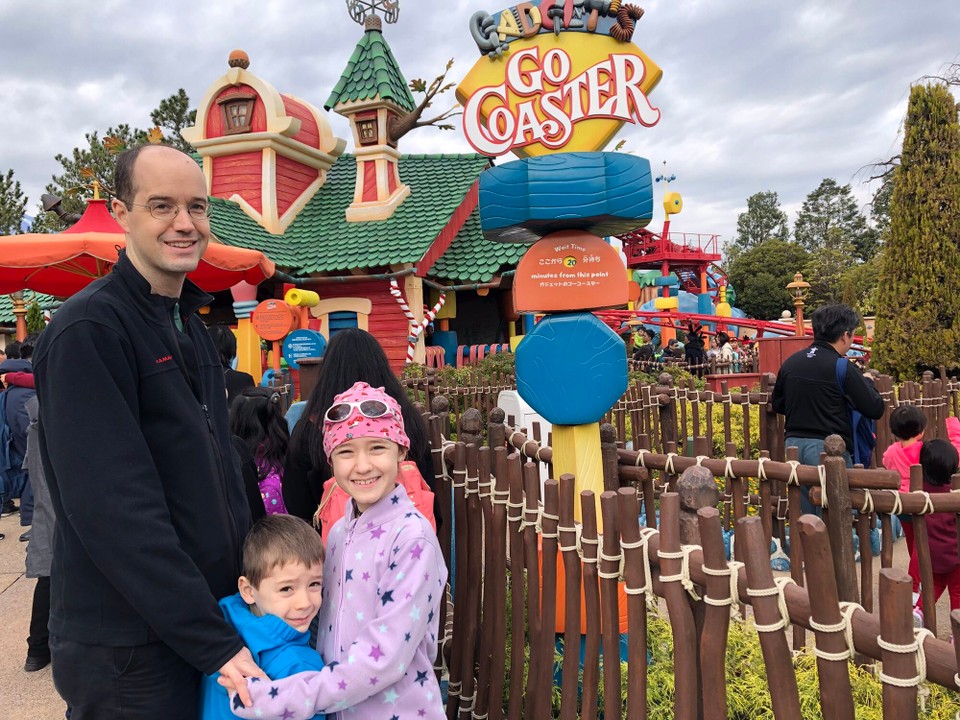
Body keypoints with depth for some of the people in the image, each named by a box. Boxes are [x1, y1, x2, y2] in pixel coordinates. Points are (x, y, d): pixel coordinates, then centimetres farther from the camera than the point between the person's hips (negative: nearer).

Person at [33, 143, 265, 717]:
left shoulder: (192, 325, 9)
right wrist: (214, 643, -22)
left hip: (213, 622, 8)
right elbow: (115, 509, -24)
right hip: (131, 654, -7)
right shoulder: (88, 330, -17)